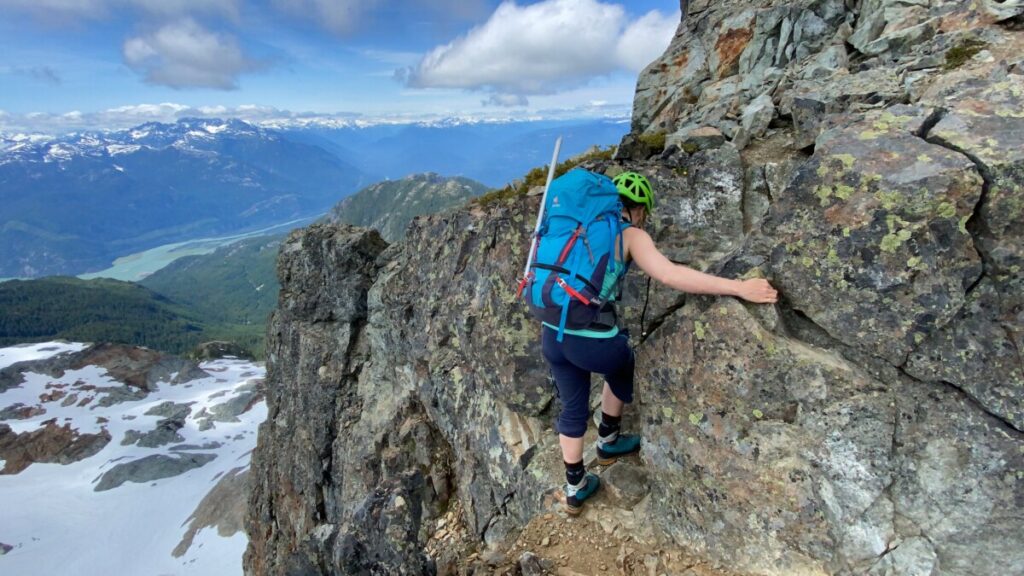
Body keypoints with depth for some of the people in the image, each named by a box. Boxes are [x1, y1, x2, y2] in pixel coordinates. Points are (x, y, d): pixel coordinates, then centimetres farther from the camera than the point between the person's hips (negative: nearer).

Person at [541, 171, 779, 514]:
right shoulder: (630, 234, -5)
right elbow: (669, 275, -21)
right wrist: (738, 287, -19)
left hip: (551, 335, 5)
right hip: (593, 340, -5)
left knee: (572, 409, 24)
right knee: (622, 365, 31)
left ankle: (575, 489, 39)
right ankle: (608, 442, 47)